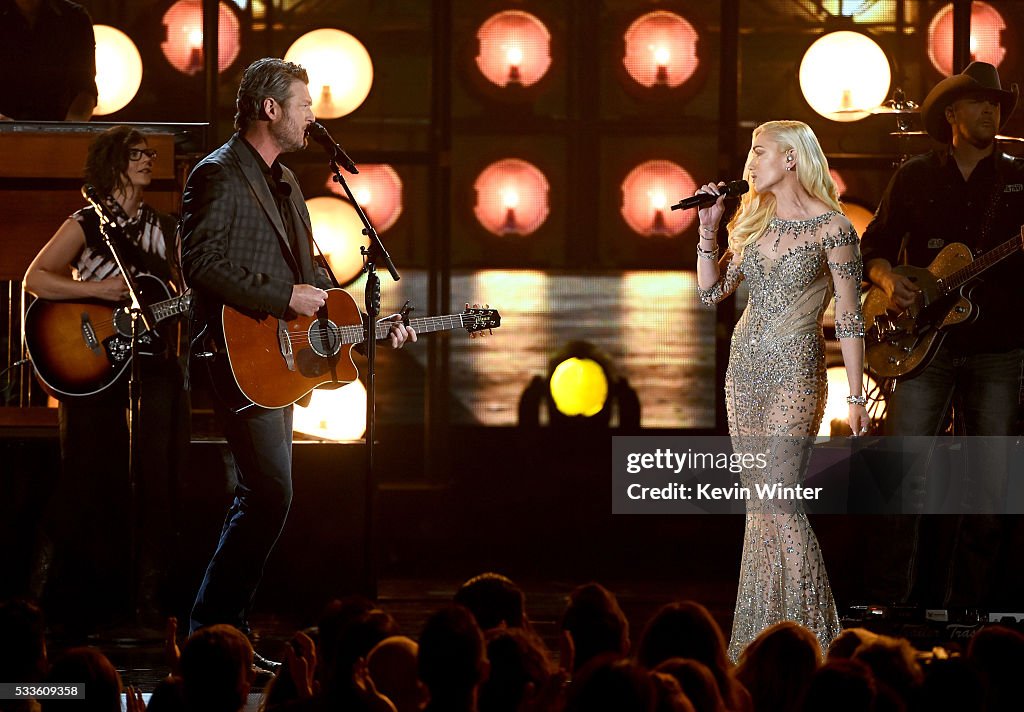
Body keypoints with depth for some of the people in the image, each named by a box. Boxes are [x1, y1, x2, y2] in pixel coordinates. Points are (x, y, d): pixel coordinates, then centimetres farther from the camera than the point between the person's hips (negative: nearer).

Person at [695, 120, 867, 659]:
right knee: (759, 501, 8)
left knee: (778, 499, -14)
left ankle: (808, 632, -9)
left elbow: (849, 318, -7)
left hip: (795, 371, -7)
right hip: (746, 367, 7)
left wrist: (856, 396, -10)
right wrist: (708, 229, 4)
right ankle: (760, 635, 11)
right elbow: (711, 291, 14)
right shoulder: (753, 221, 12)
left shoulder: (831, 227, -8)